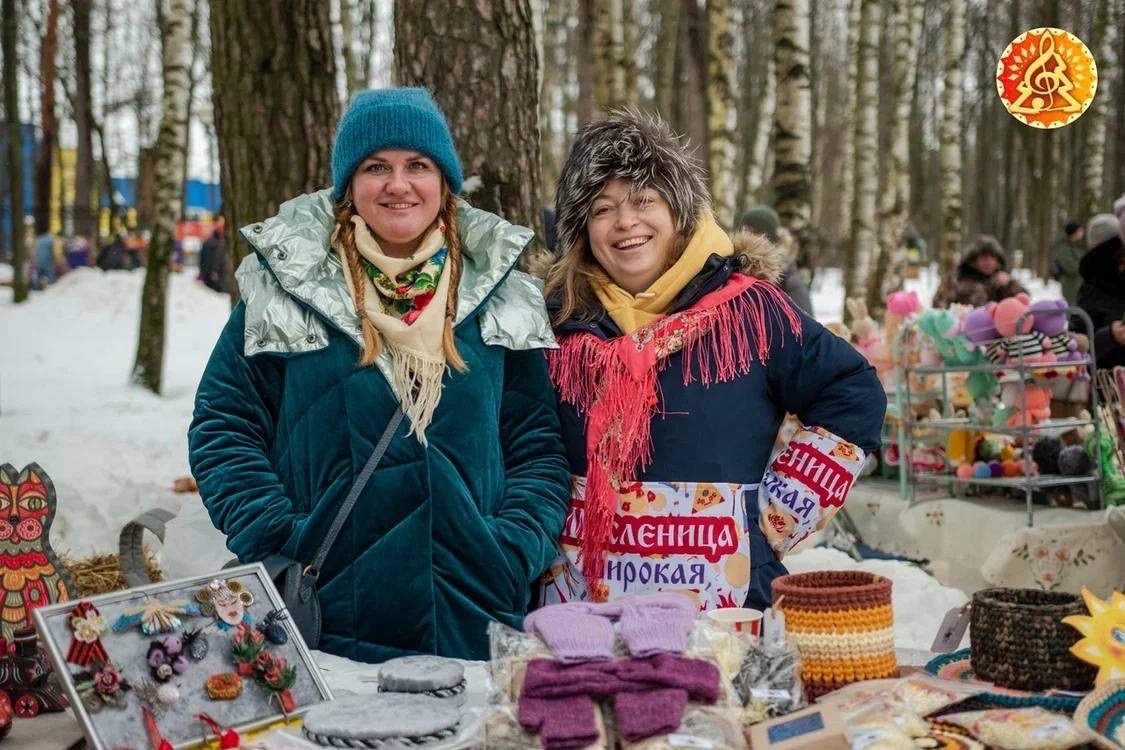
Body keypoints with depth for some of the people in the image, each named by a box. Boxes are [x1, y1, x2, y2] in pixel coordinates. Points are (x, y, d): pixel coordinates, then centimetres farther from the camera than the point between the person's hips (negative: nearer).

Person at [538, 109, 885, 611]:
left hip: (720, 589, -2)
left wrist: (778, 512, -2)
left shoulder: (745, 309, -4)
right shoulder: (561, 318, 5)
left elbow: (854, 394, 0)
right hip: (581, 591, 2)